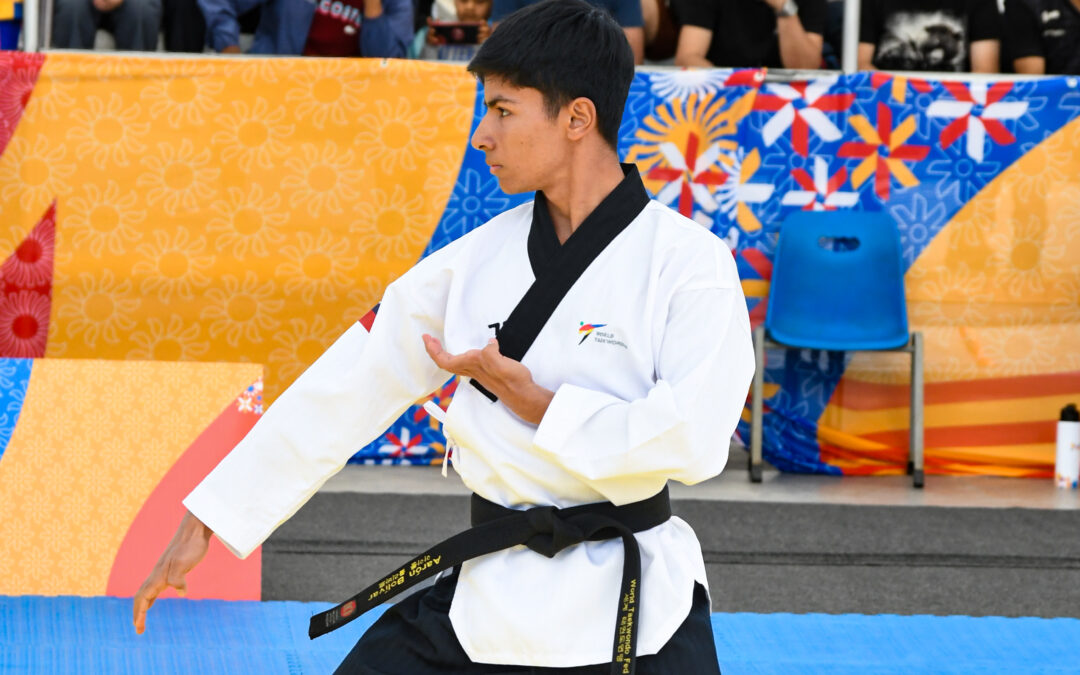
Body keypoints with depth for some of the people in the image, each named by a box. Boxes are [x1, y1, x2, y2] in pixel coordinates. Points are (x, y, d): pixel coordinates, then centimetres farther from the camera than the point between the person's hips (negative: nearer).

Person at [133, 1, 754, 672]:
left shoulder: (690, 262, -10)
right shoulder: (478, 258, 6)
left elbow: (692, 439, -21)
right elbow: (350, 387, 7)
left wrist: (538, 405, -13)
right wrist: (207, 518, 6)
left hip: (632, 611, -5)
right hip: (486, 593, 5)